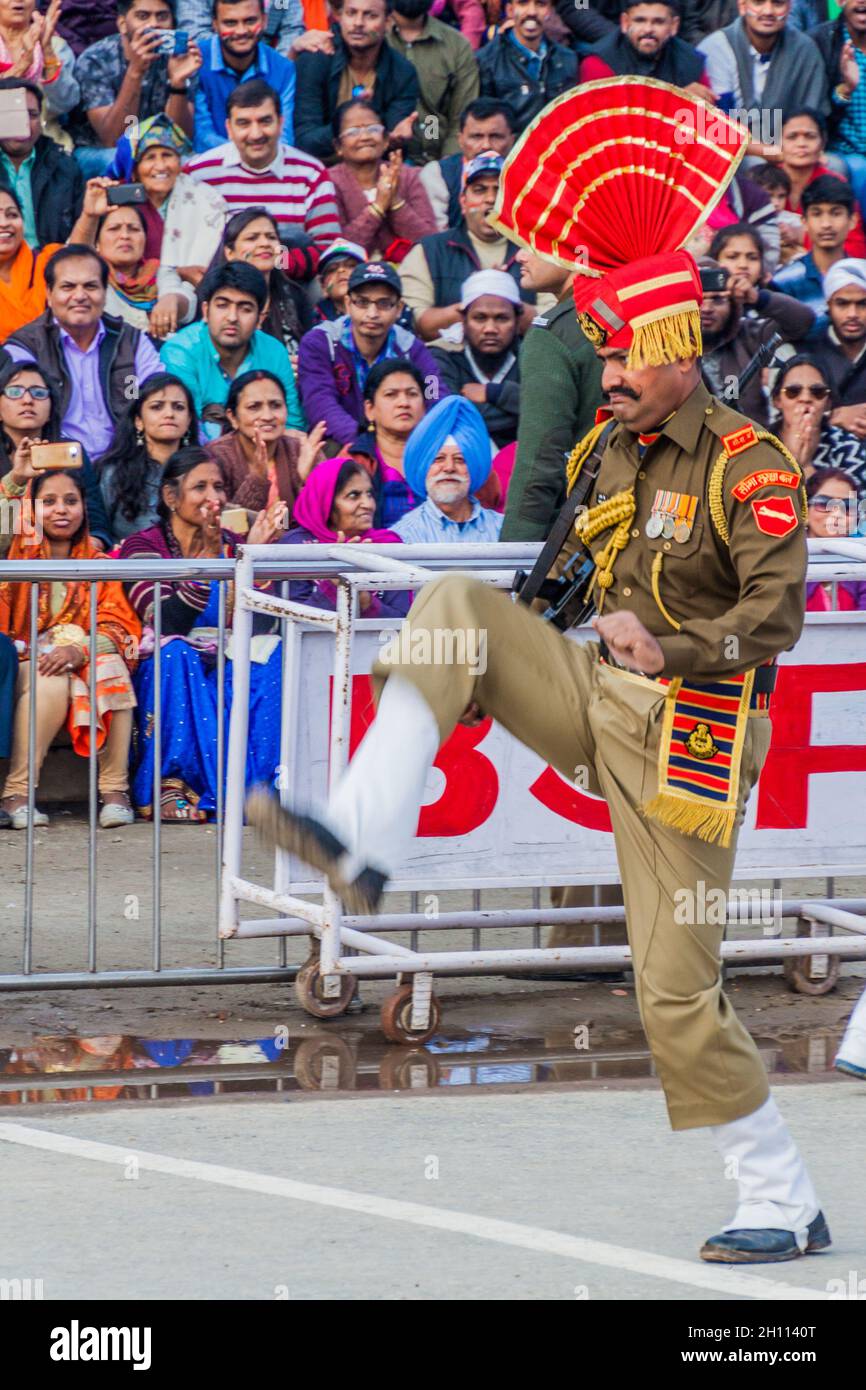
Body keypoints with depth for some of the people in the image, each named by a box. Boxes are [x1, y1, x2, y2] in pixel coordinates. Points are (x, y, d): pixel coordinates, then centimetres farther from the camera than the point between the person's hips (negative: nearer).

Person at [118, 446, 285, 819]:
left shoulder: (229, 544, 10)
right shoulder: (142, 546, -5)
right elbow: (167, 624, -20)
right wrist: (204, 561, -28)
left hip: (224, 666, 4)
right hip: (164, 675, -4)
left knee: (273, 657, -23)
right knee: (175, 654, -35)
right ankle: (168, 785, -30)